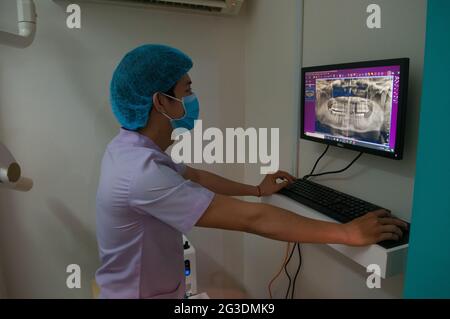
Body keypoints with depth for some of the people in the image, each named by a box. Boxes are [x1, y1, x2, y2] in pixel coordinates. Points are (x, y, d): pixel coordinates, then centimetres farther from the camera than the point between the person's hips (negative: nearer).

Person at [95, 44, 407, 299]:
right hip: (144, 293, -7)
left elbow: (193, 176, 10)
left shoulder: (131, 147, -2)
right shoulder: (144, 173, -32)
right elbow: (252, 219, -33)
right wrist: (350, 233, -25)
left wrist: (257, 190, 15)